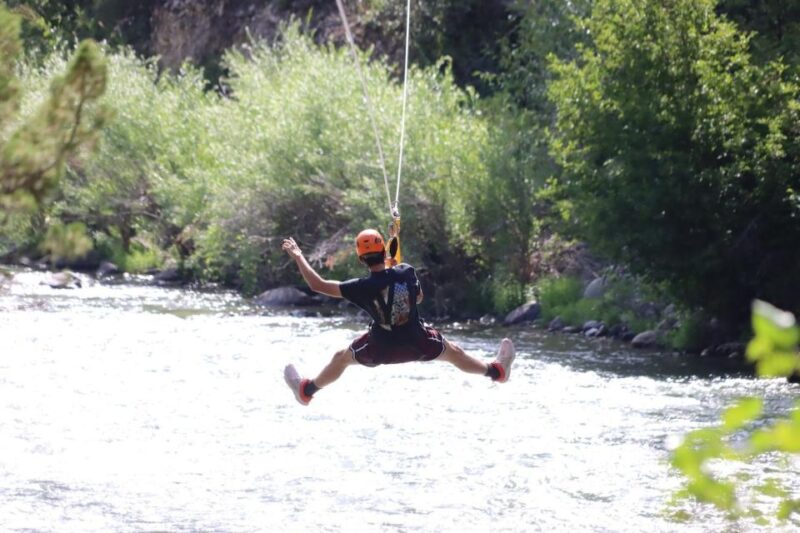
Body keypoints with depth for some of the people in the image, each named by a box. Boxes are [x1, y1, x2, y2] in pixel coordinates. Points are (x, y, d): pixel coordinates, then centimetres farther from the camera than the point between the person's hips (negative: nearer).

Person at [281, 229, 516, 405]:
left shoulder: (362, 287, -22)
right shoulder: (406, 272, -16)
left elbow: (318, 285, -18)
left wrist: (298, 256, -8)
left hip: (381, 349, -1)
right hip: (417, 344, 1)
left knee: (341, 358, 25)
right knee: (454, 353, 25)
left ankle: (306, 390, 41)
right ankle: (497, 371, 42)